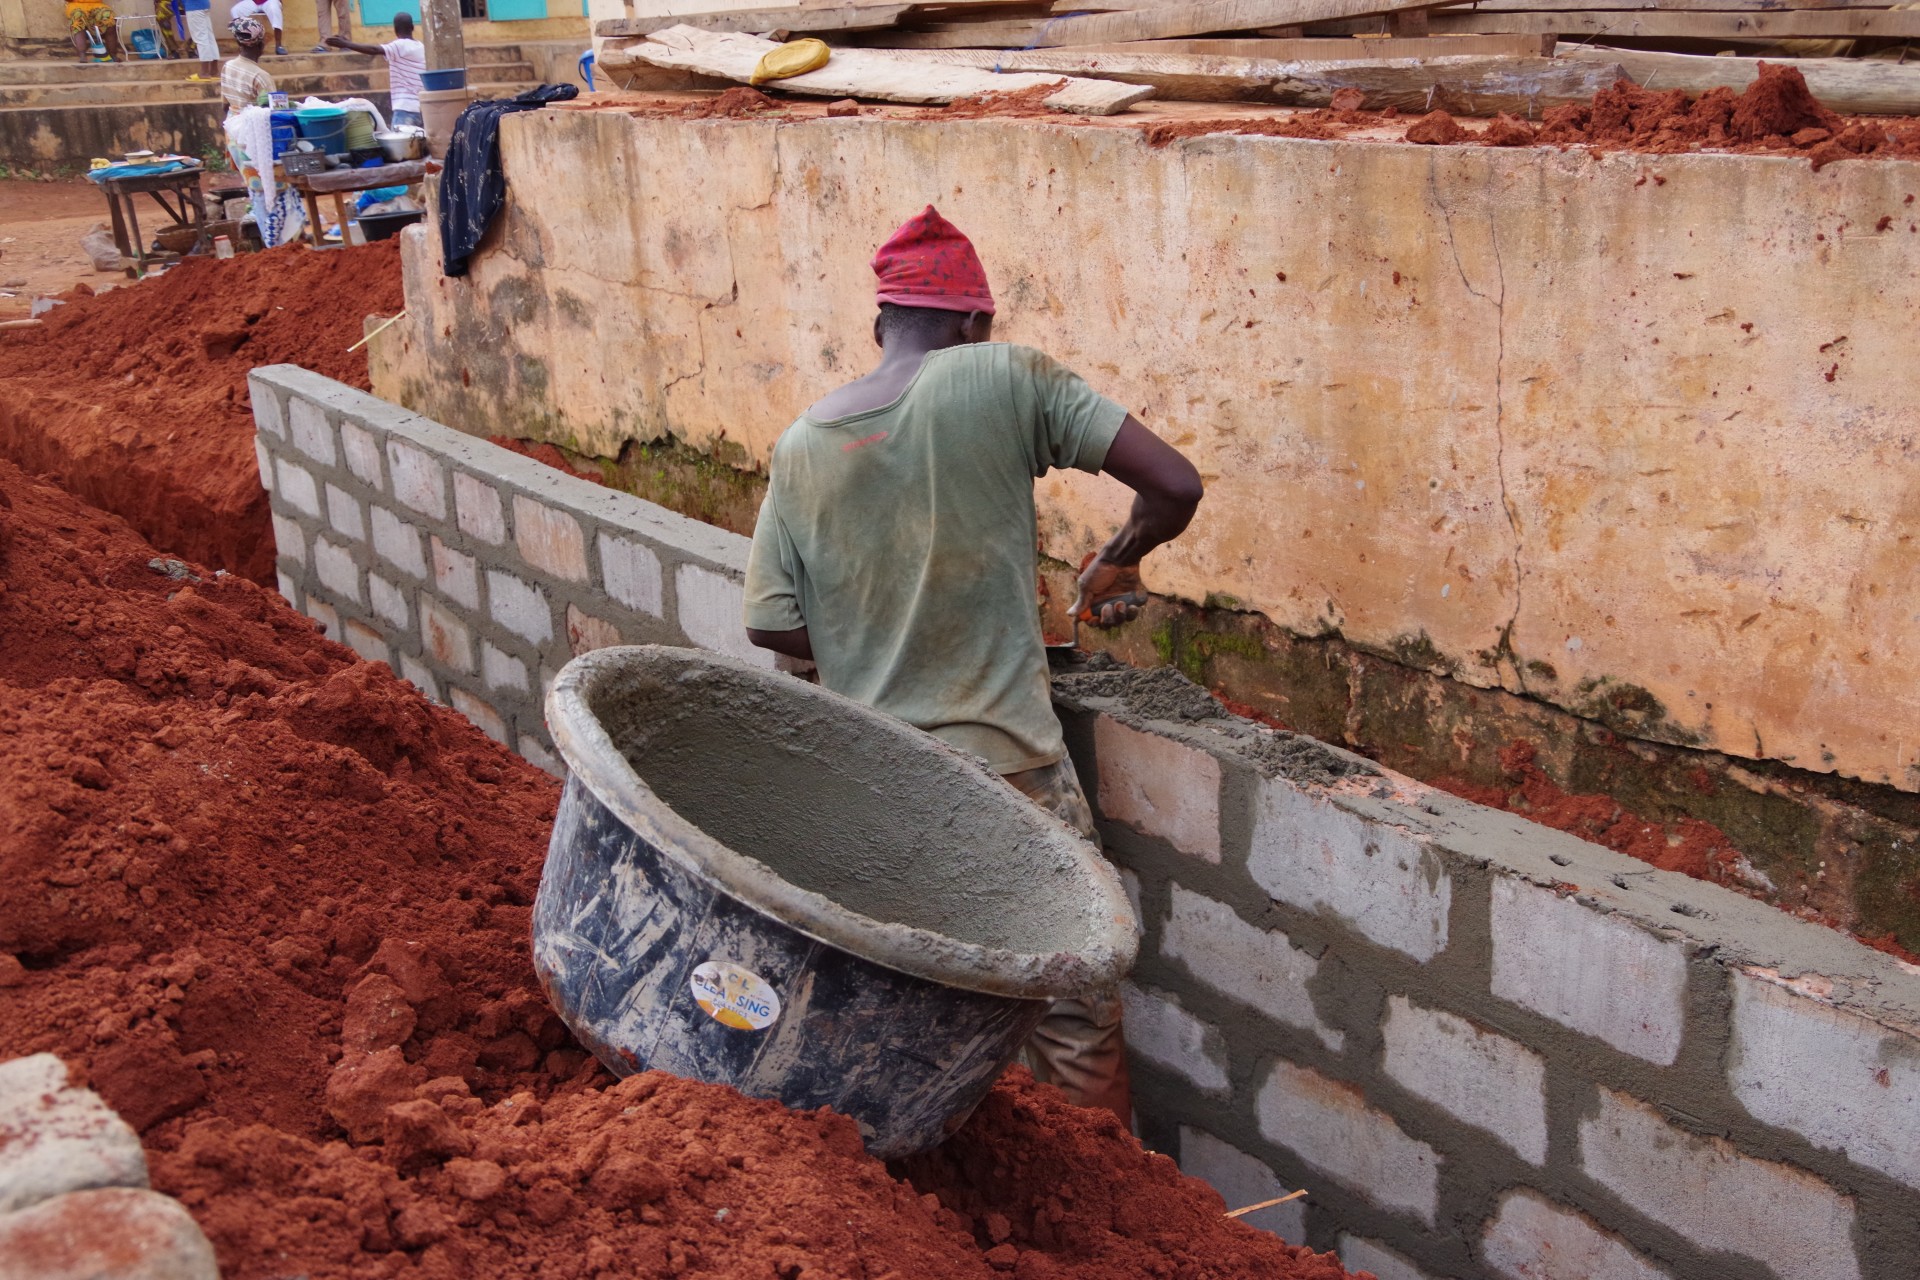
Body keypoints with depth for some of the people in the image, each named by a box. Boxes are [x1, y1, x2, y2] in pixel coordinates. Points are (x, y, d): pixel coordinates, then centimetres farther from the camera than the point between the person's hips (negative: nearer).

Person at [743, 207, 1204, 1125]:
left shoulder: (801, 446, 1)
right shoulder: (1002, 379, -9)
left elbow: (771, 624, 3)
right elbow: (1174, 484, -13)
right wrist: (1116, 563, 7)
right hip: (1005, 766, -4)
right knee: (1072, 1009, 11)